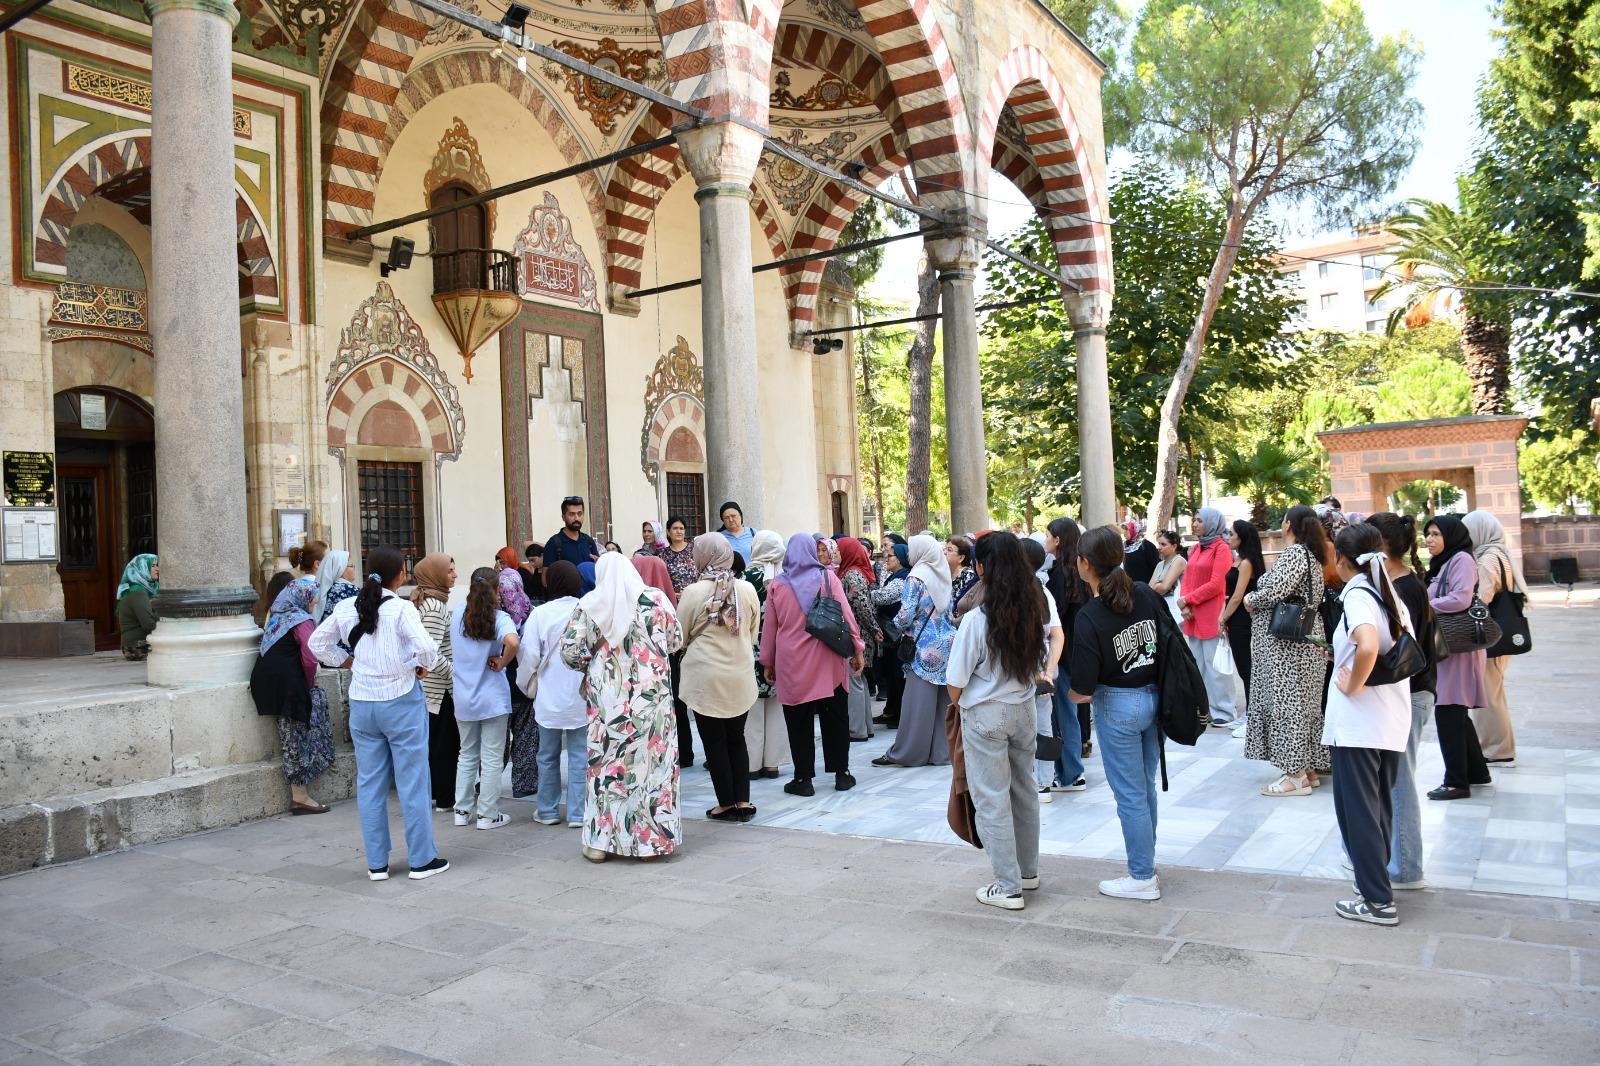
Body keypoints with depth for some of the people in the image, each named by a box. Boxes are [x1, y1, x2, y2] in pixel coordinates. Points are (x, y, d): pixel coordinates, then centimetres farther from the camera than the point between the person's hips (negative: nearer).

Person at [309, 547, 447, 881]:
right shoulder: (401, 609, -14)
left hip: (362, 705, 5)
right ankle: (421, 860, 12)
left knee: (370, 784, 12)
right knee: (412, 782, 5)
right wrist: (423, 667, -6)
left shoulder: (346, 609, 3)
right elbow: (426, 647, -25)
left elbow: (318, 643, 14)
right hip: (402, 702, -5)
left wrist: (347, 662, 15)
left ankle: (376, 863, 19)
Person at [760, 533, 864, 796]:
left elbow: (769, 626, 5)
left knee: (799, 722, 7)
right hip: (828, 662, 0)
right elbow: (845, 616, -4)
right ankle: (841, 773, 19)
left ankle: (803, 778, 9)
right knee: (835, 717, 12)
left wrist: (768, 662, 14)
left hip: (791, 663, 0)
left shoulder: (777, 584, 0)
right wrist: (856, 648, 4)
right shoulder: (827, 578, -3)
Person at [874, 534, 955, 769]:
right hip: (947, 644, 7)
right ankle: (940, 750, 13)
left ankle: (903, 753, 4)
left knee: (917, 701, -2)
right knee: (943, 700, 9)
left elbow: (906, 615, -14)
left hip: (926, 648, -7)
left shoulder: (917, 576, -11)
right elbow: (951, 610, 13)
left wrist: (899, 625, 6)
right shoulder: (943, 574, 9)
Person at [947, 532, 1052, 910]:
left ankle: (1008, 887, 10)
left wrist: (962, 708, 5)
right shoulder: (1035, 608, -5)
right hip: (1024, 709, 6)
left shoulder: (977, 618, -21)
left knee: (992, 800, 4)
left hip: (985, 716, -6)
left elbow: (955, 684, -15)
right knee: (1024, 790, 18)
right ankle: (1028, 871, 32)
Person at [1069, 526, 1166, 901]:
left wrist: (1071, 694, 1)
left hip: (1118, 706, -6)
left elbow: (1083, 690, -20)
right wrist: (1156, 680, 15)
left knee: (1130, 795, 6)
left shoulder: (1089, 617, -20)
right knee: (1146, 788, 19)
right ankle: (1146, 864, 32)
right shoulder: (1147, 595, -4)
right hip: (1156, 698, 7)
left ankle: (1142, 878, 18)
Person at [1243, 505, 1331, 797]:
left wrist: (1251, 601, -8)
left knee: (1287, 702, -5)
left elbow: (1276, 589, -26)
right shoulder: (1310, 554, 16)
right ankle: (1307, 767, 20)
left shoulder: (1294, 553, -14)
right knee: (1300, 703, 14)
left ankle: (1296, 775, -2)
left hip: (1287, 642, -10)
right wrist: (1257, 601, 5)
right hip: (1301, 637, 10)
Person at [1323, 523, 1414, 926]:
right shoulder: (1391, 594, 10)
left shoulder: (1357, 594, -15)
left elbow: (1368, 646, -33)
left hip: (1358, 723, -8)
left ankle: (1378, 901, 7)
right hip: (1393, 723, 8)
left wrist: (1352, 685, -18)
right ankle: (1376, 881, 28)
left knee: (1357, 810, 1)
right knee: (1379, 807, 18)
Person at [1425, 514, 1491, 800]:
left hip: (1459, 646, -9)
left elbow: (1460, 599, -21)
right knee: (1455, 713, 15)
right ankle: (1476, 771, 26)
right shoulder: (1443, 563, 18)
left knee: (1448, 712, -8)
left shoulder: (1462, 559, -9)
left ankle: (1457, 781, -2)